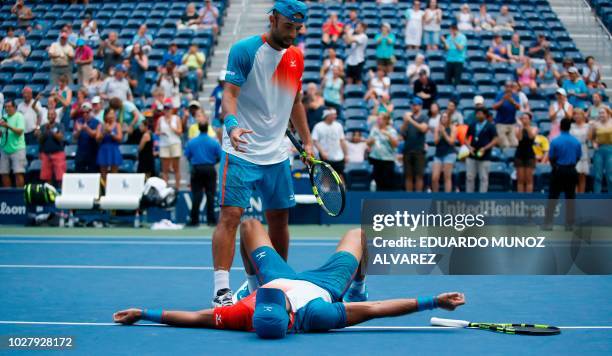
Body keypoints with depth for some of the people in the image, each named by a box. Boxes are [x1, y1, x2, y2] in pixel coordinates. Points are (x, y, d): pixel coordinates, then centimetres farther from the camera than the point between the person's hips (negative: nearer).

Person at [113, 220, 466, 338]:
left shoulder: (247, 314, -44)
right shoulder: (315, 314, -48)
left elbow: (196, 317, -35)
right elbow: (373, 310, -43)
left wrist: (143, 314, -30)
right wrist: (433, 301, -42)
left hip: (285, 277, 1)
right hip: (324, 284, -1)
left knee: (250, 224, 21)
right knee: (359, 233, 23)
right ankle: (358, 287, 49)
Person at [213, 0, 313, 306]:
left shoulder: (296, 57, 10)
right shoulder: (244, 50, -10)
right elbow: (230, 94, -18)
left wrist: (307, 142, 16)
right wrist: (232, 125, -36)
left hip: (277, 155, 6)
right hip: (241, 152, -6)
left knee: (279, 219, 11)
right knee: (230, 215, -14)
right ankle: (221, 290, -15)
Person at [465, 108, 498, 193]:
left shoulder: (490, 126, 0)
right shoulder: (472, 126, 11)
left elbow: (495, 140, -5)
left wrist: (485, 148, -15)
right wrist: (469, 147, -3)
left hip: (484, 157, -4)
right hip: (472, 156, 4)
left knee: (483, 178, -1)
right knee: (469, 177, 3)